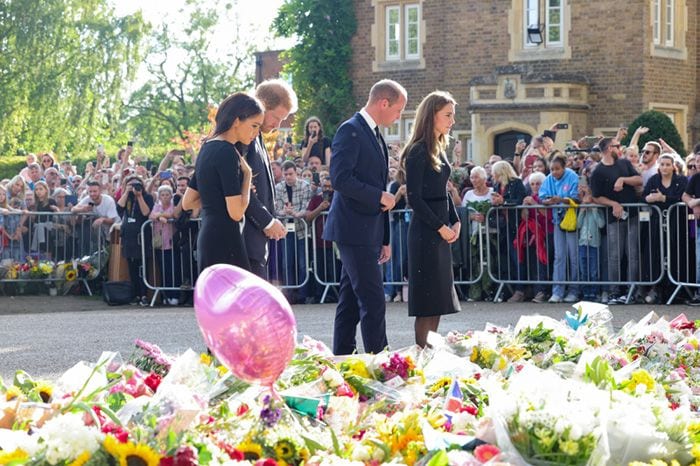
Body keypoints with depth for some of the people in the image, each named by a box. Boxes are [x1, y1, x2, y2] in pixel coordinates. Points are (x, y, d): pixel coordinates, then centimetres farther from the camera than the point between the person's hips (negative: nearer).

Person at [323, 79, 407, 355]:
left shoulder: (375, 135, 19)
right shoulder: (351, 131, -11)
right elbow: (340, 178, -21)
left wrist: (384, 239, 21)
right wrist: (380, 197, -15)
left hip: (368, 232, 9)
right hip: (354, 230, -9)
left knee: (351, 301, 11)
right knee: (373, 301, -10)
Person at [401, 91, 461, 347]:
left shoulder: (439, 149, 14)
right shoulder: (419, 152, -12)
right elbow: (414, 197, -15)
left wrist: (455, 221, 6)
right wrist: (440, 227, -14)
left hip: (441, 231, 9)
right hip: (425, 230, -9)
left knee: (439, 298, 8)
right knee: (427, 300, -8)